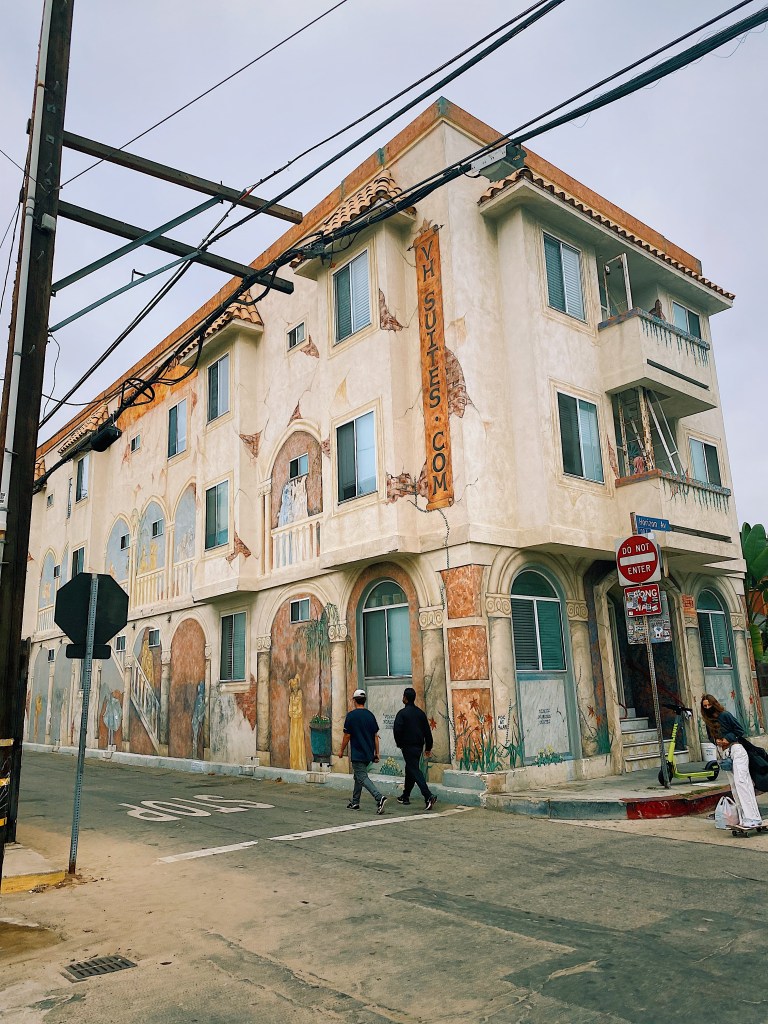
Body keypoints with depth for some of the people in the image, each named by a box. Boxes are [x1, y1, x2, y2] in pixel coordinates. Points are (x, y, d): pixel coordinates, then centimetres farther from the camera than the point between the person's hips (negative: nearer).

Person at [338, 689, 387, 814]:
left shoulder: (351, 715, -11)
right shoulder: (370, 715, 5)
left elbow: (347, 735, -9)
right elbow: (376, 736, 7)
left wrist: (342, 750, 4)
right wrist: (376, 753, 13)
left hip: (357, 754, -7)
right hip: (369, 754, 7)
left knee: (362, 778, -8)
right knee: (358, 776, 20)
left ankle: (379, 798, -25)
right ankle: (355, 803, 26)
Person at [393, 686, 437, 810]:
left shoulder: (402, 713, -12)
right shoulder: (420, 713, 8)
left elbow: (397, 730, -17)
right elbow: (427, 731, 10)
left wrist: (399, 744, 0)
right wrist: (428, 747, 17)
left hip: (408, 746, -7)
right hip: (419, 746, 7)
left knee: (415, 771, -8)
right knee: (410, 769, 19)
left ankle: (428, 796, -21)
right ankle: (405, 796, 29)